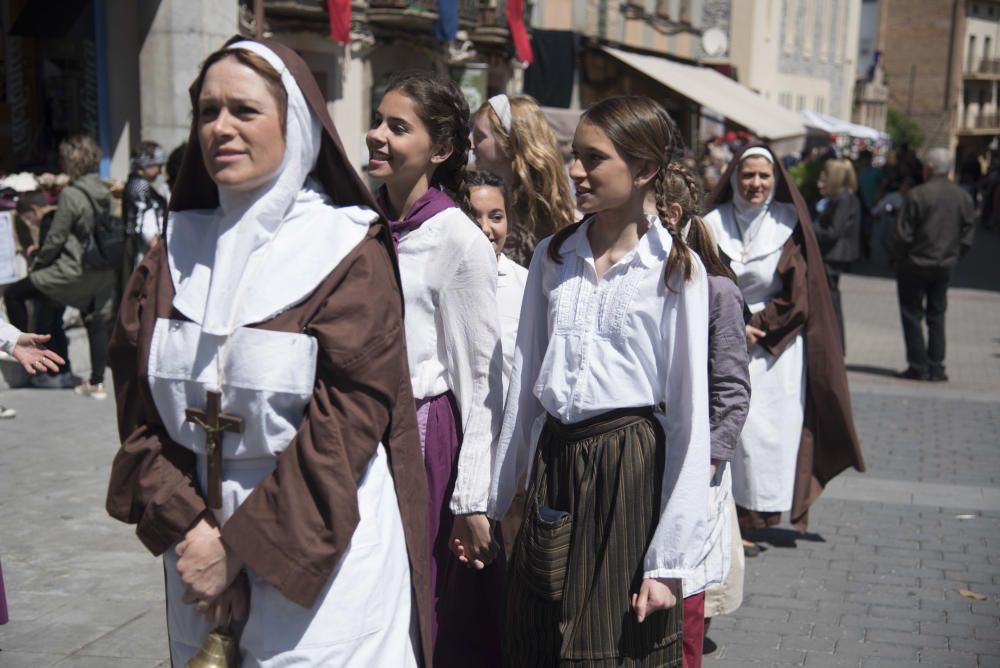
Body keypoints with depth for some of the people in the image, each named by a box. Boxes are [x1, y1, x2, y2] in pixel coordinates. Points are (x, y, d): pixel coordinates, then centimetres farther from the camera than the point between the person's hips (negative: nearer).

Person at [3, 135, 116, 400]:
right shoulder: (103, 192, 5)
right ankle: (96, 383, 17)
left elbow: (55, 238, -13)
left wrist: (37, 263, 3)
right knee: (96, 323, 13)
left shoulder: (70, 194, -16)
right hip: (102, 273, 7)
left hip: (73, 270, -7)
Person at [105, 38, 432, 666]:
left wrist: (238, 545, -16)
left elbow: (348, 421, -16)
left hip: (322, 554, -4)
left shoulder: (351, 256, -10)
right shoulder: (173, 258, 5)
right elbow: (140, 414, 2)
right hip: (199, 528, 5)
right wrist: (189, 529, -11)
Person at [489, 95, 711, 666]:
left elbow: (689, 414, -8)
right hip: (553, 460, 4)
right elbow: (524, 384, 12)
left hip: (631, 463, -4)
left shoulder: (676, 269, -6)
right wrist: (492, 500, 11)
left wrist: (671, 559, -11)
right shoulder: (553, 257, 7)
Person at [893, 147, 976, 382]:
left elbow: (904, 234, -13)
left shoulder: (917, 195, -15)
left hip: (915, 265, -5)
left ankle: (918, 367, 5)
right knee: (936, 317, 13)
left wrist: (899, 259, 1)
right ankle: (936, 368, 12)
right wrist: (952, 255, 15)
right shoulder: (963, 197, 0)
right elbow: (967, 236, 4)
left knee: (912, 316, 5)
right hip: (945, 267, 5)